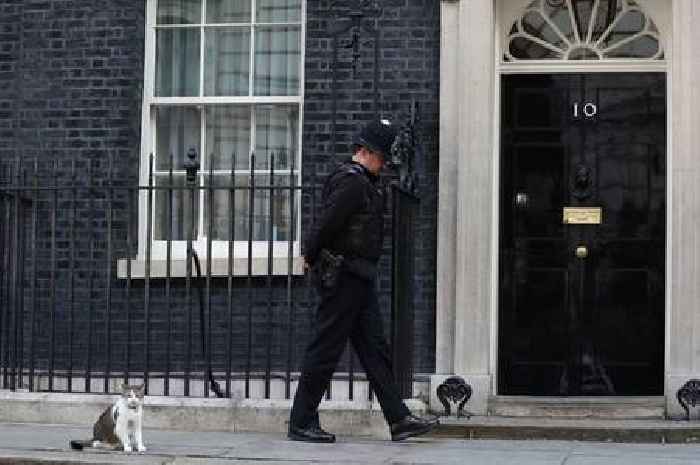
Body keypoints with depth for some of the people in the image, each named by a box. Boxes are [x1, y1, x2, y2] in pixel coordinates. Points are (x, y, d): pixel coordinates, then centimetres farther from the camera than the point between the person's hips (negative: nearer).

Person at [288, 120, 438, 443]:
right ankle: (301, 424, 4)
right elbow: (327, 222, -22)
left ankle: (398, 420, 10)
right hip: (343, 278, -11)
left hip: (358, 279, 11)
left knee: (375, 349, 8)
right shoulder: (351, 182, -15)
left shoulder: (363, 182, 18)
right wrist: (312, 257, -10)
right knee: (326, 350, -4)